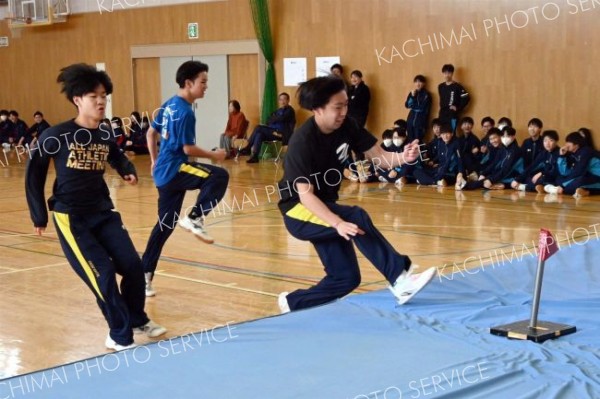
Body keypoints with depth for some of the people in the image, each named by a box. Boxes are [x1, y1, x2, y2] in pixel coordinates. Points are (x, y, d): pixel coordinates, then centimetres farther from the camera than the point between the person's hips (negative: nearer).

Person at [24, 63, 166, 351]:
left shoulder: (105, 138, 1)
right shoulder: (56, 136, -14)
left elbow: (117, 157, 24)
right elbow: (33, 174, -3)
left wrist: (128, 171, 2)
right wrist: (39, 216, -2)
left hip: (103, 212, 5)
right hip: (70, 217, -5)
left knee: (133, 266, 1)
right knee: (103, 273, -12)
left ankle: (137, 319, 27)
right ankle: (120, 335, 6)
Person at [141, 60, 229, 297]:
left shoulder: (170, 104, 13)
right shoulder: (185, 112, -15)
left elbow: (151, 133, 21)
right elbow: (188, 148, -16)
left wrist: (154, 161, 30)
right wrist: (213, 155, -2)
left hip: (163, 172, 9)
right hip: (175, 169, -9)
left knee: (165, 225, 13)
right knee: (219, 177, -25)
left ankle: (144, 274, 18)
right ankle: (194, 219, -19)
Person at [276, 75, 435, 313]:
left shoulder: (346, 126, -6)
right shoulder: (302, 141, -25)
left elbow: (379, 156, -6)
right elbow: (305, 195, -28)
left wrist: (403, 157, -28)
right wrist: (338, 223, -40)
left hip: (324, 208, 7)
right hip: (298, 212, -7)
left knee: (347, 277, 3)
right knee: (357, 218, -31)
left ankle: (293, 303, 21)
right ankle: (399, 278, -29)